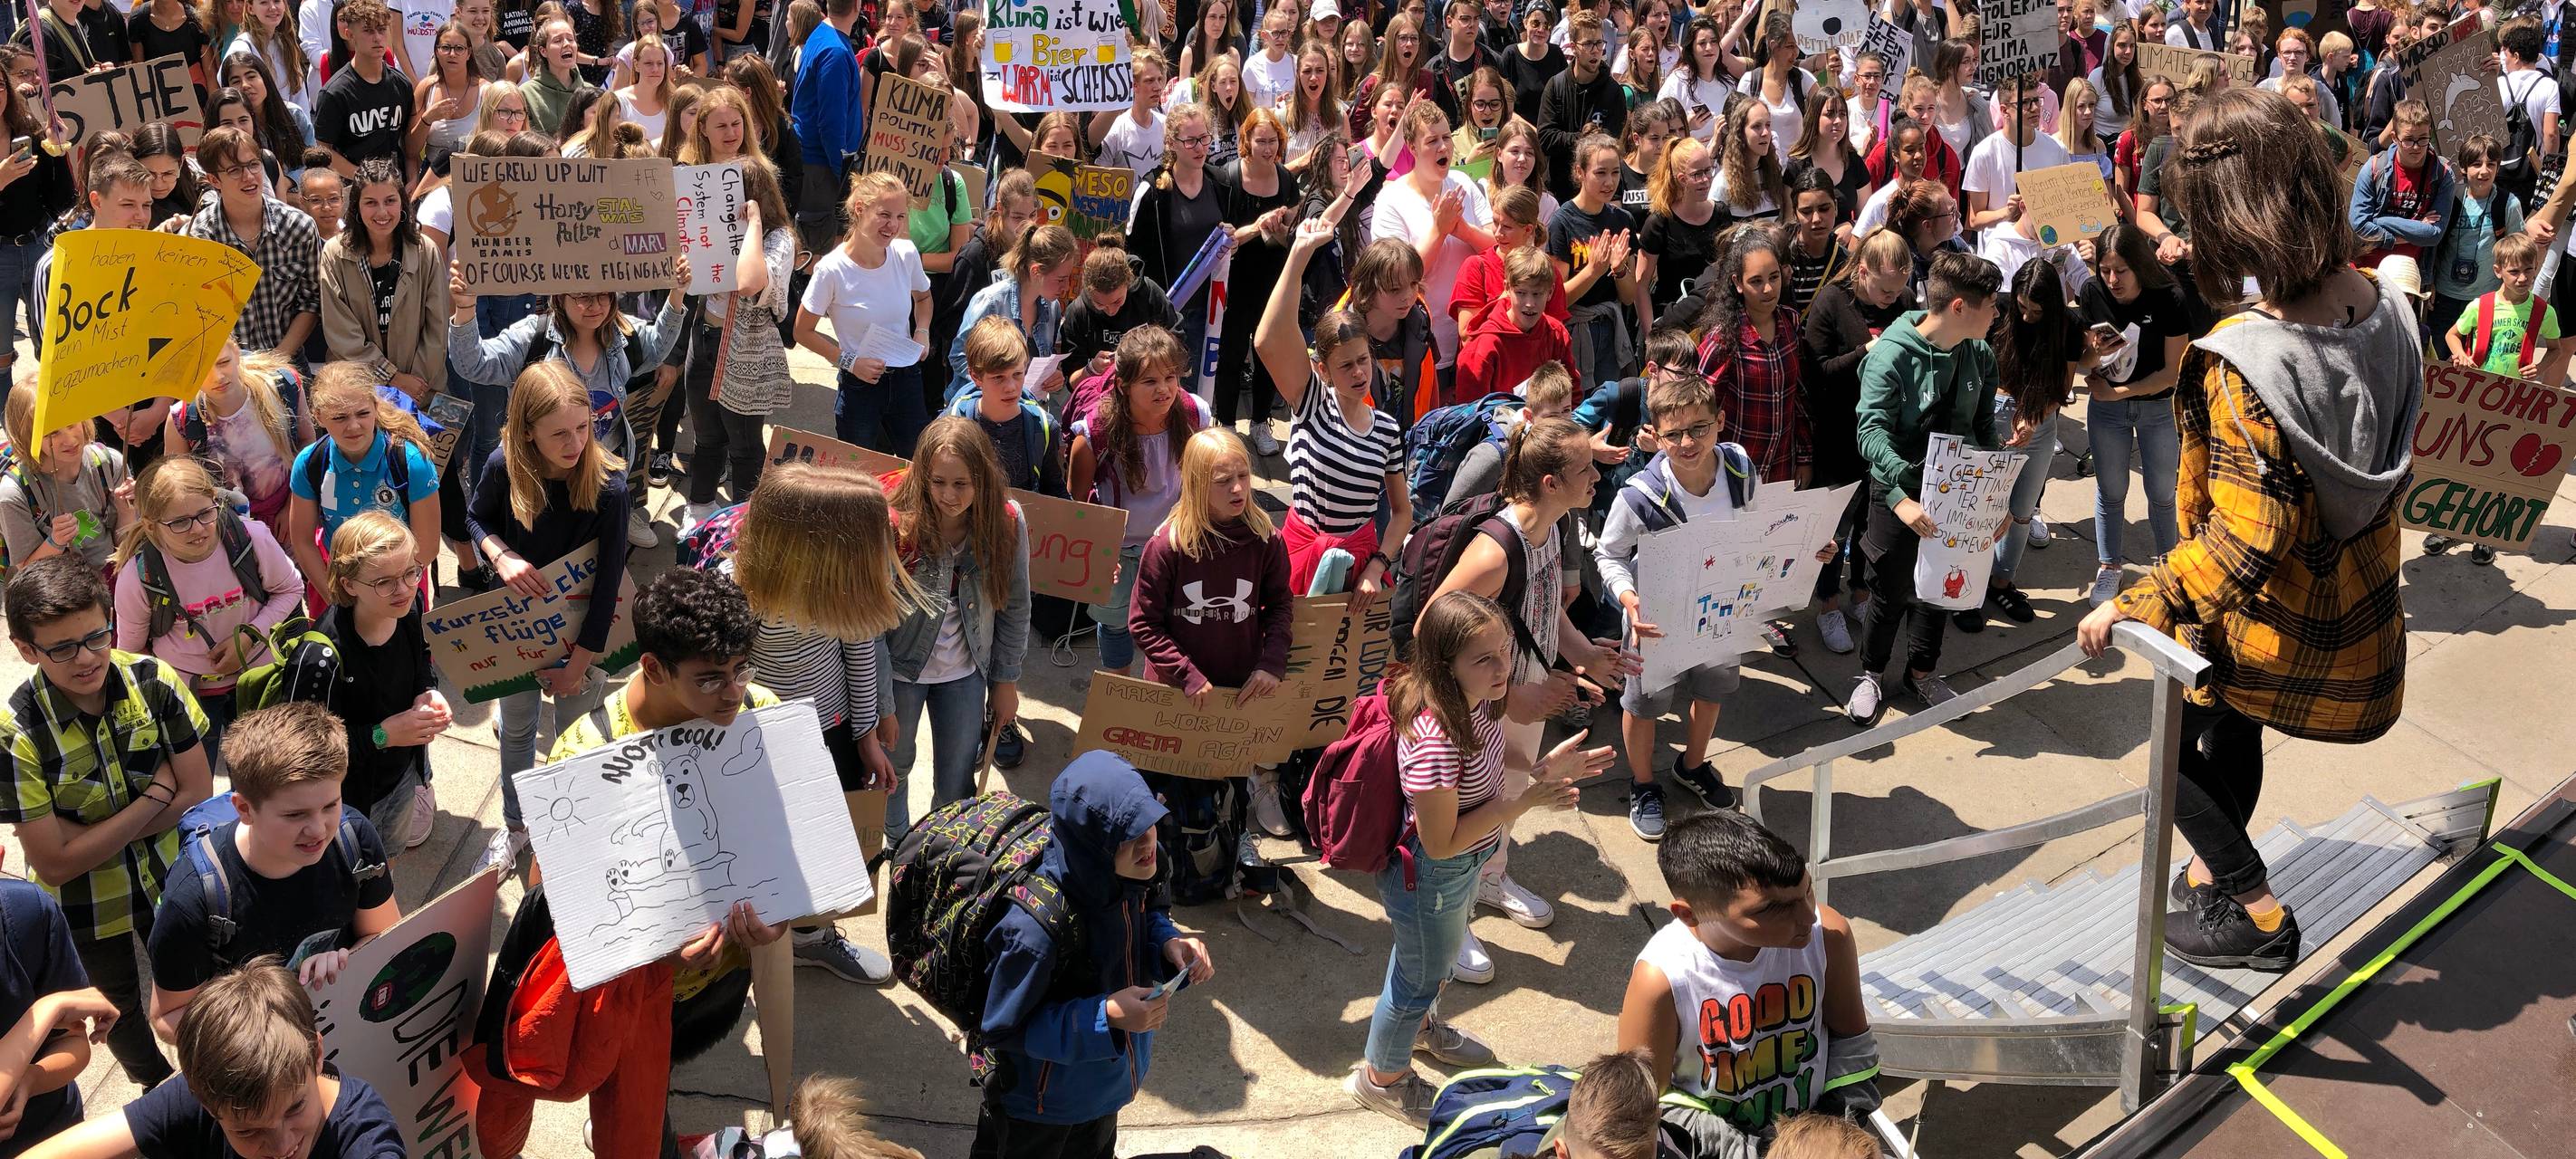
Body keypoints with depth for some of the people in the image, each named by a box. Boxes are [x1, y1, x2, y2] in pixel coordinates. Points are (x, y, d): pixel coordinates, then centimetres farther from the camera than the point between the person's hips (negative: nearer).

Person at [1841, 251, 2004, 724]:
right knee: (1891, 592, 9)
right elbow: (1872, 431, -29)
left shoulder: (1979, 354, -2)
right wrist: (1902, 497, -40)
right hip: (1899, 494, -5)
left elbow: (1984, 425, 7)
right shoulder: (1892, 354, -22)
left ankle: (1923, 671, 40)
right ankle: (1870, 675, 32)